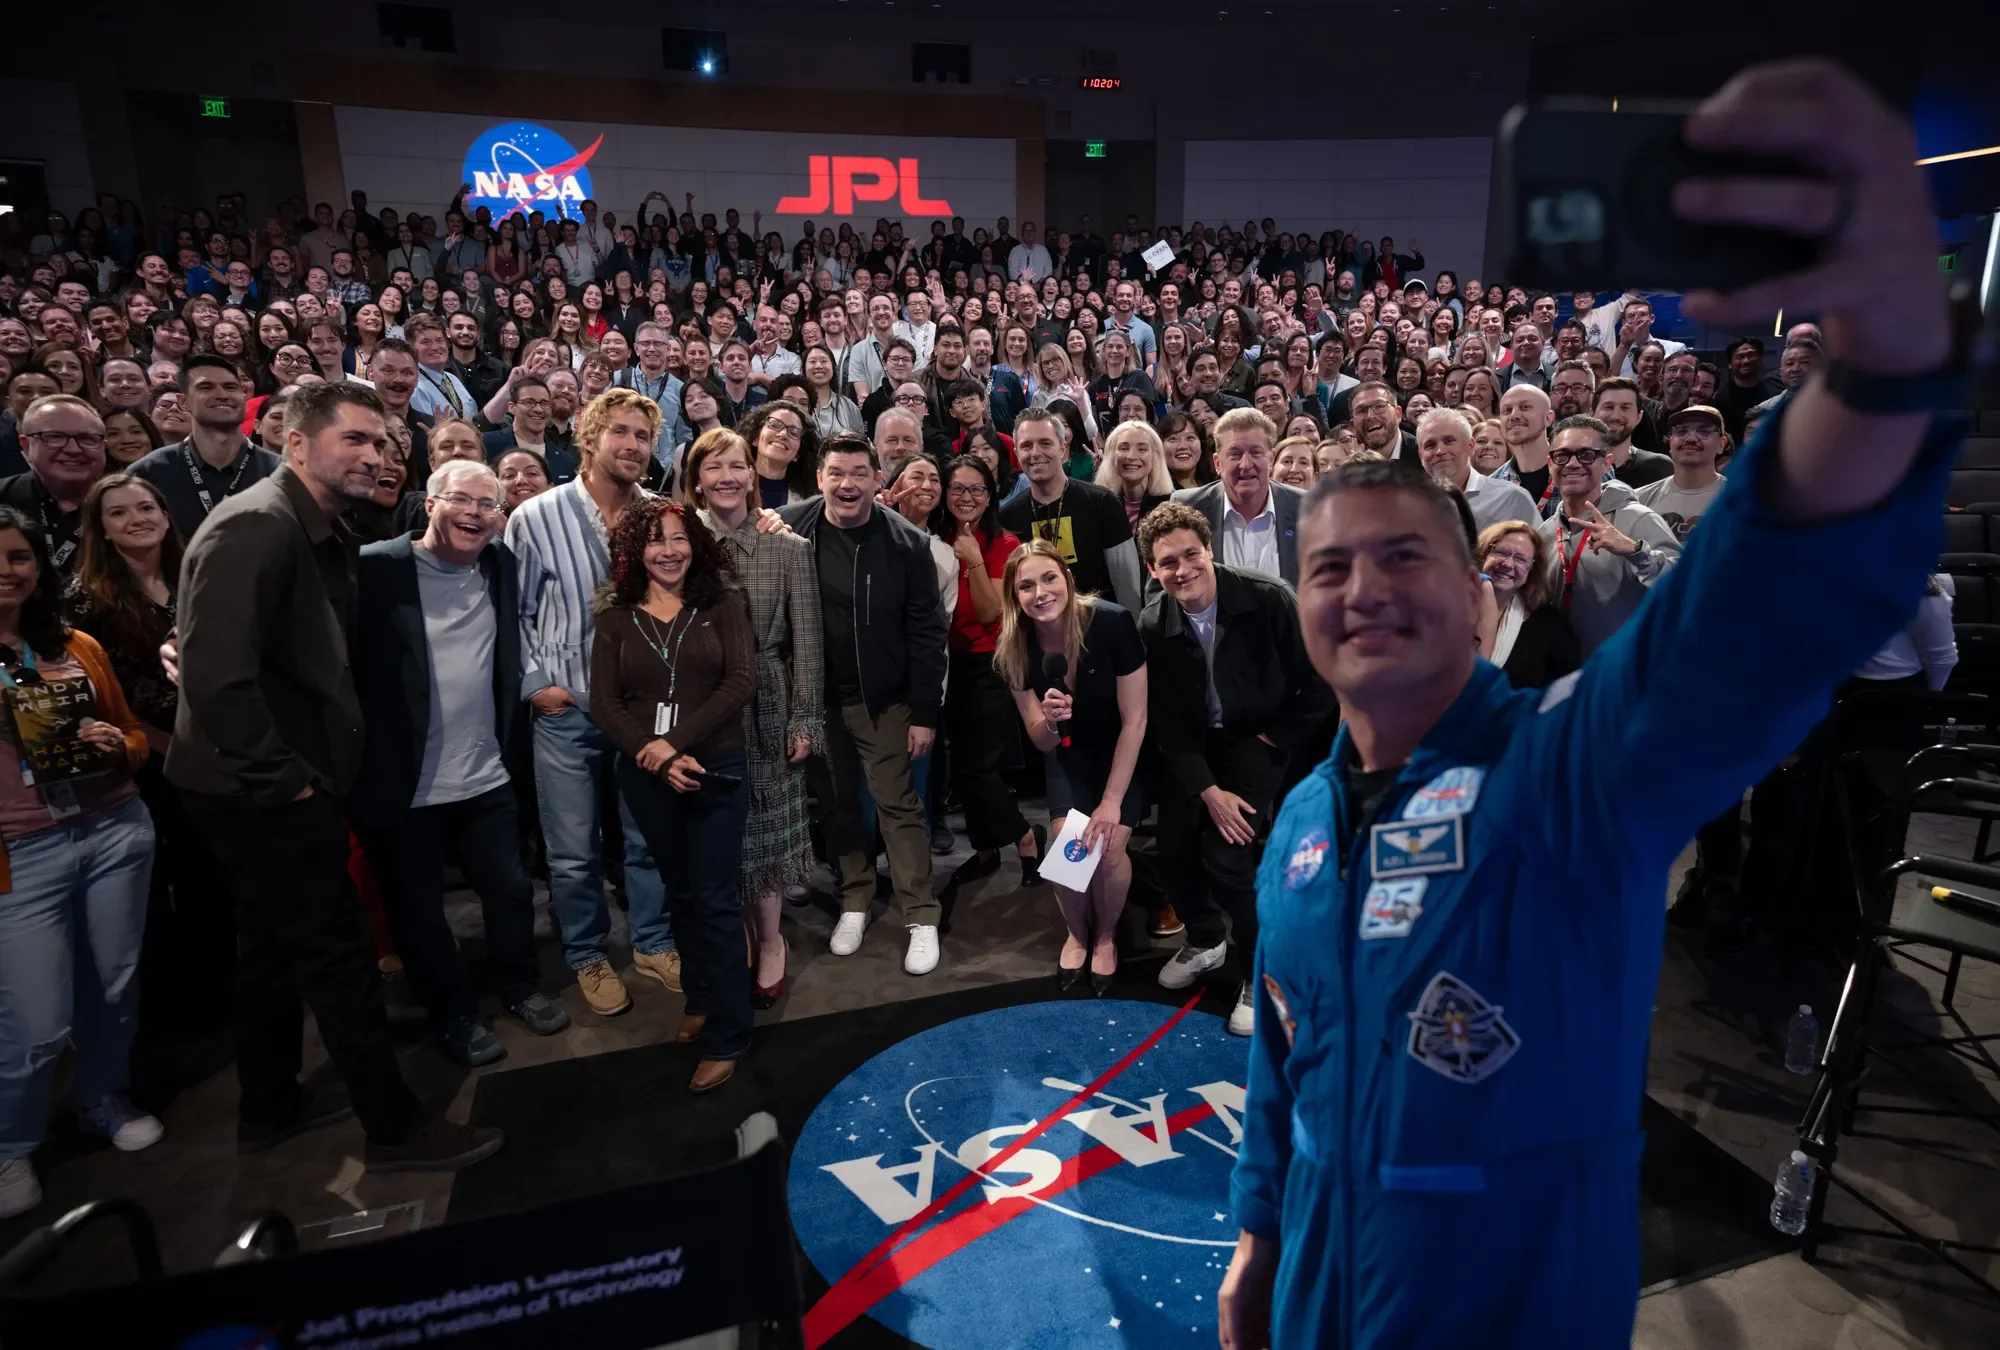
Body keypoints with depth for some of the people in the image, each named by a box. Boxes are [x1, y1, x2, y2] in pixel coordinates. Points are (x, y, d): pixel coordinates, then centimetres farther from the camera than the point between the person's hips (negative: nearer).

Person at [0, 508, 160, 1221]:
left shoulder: (79, 646, 8)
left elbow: (134, 734, 17)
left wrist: (118, 746, -5)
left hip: (116, 831, 4)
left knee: (115, 987, 15)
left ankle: (105, 1105, 38)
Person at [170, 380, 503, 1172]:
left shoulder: (320, 532, 10)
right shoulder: (257, 527, -21)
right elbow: (216, 676, -29)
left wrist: (296, 770, 8)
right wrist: (283, 777, -21)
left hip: (269, 785, 10)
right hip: (262, 788, -10)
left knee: (276, 945, 21)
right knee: (339, 953, 0)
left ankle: (269, 1107, 38)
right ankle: (394, 1127, 14)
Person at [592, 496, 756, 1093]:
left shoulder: (723, 604, -1)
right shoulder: (615, 617, 3)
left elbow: (741, 681, -10)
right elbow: (603, 702, -2)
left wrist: (678, 740, -17)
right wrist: (656, 753, -16)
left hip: (716, 769, -2)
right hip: (647, 775, 3)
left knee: (715, 898, -1)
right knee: (680, 891, 16)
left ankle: (726, 1035, 9)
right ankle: (701, 999, 35)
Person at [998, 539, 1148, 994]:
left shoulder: (1112, 623, -29)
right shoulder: (1015, 649, -17)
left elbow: (1135, 720, -20)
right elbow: (1042, 744, -9)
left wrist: (1112, 801, -18)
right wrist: (1048, 720, -33)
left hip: (1125, 754, -2)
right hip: (1070, 759, 2)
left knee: (1108, 848, -17)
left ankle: (1106, 937, 14)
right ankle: (1076, 933, 17)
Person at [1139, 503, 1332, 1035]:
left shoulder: (1268, 599, -24)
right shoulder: (1152, 626, -15)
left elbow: (1319, 684, -13)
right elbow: (1166, 720, -9)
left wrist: (1277, 740, -9)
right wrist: (1207, 790, -14)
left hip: (1258, 738, -3)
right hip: (1192, 744, 4)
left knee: (1225, 856, -15)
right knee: (1175, 851, 2)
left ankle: (1260, 975, 8)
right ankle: (1206, 939, 34)